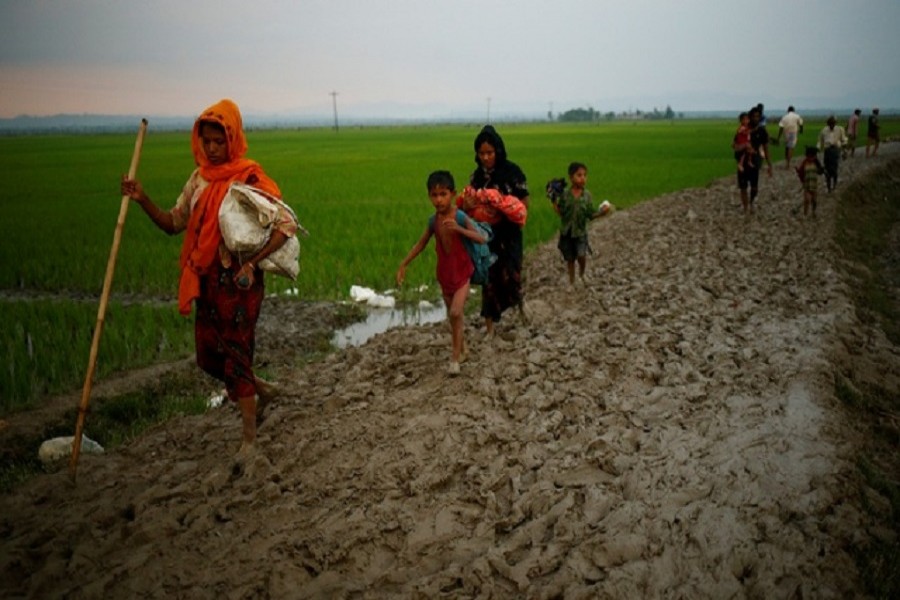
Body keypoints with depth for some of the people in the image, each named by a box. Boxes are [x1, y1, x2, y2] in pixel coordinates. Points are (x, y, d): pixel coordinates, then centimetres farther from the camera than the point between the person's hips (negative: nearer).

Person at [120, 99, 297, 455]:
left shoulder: (248, 178, -11)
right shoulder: (199, 178, 9)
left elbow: (286, 225, -16)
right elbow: (174, 223, 14)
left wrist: (252, 263, -25)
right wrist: (142, 200, -2)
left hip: (238, 280, -7)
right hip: (206, 280, 7)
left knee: (236, 355, -2)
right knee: (209, 357, 13)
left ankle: (249, 439, 10)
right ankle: (263, 391, 38)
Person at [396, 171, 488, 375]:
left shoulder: (460, 217, -19)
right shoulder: (433, 221, -4)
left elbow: (482, 238, -29)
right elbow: (420, 245, 8)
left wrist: (458, 229, -40)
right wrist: (403, 265, 7)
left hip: (462, 273, -5)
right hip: (445, 274, 5)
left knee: (456, 313, -18)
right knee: (453, 316, 15)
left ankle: (455, 358, -8)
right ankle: (461, 350, 34)